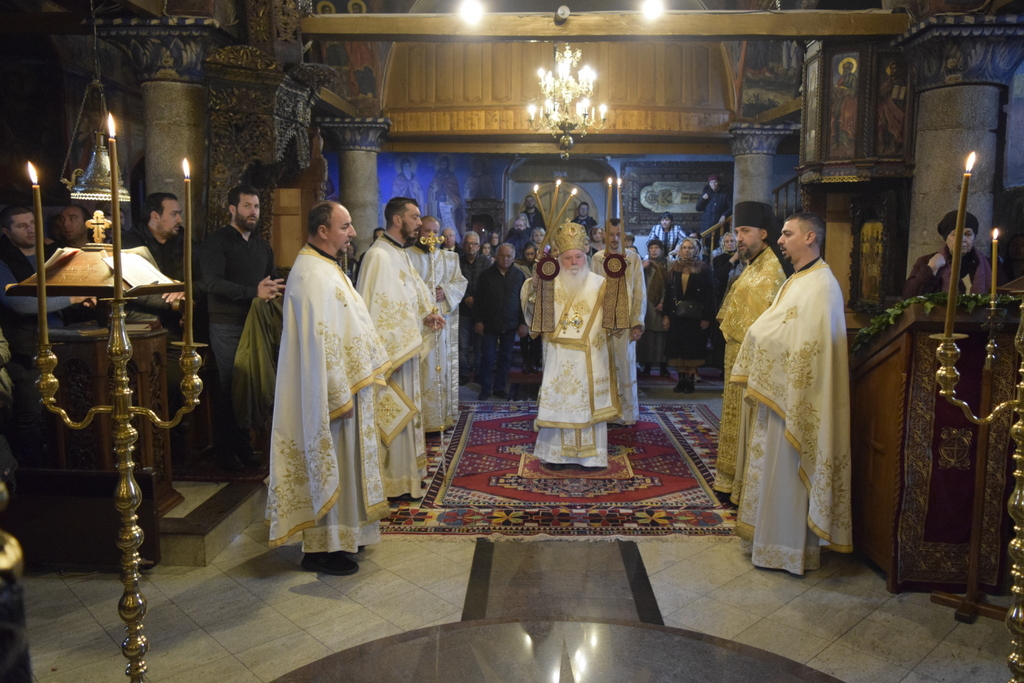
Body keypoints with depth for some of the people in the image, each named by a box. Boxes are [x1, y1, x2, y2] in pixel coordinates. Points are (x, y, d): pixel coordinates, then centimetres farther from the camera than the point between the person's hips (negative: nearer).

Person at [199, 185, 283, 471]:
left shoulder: (262, 246, 16)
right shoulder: (216, 242, -5)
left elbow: (273, 279, 18)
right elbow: (212, 283, -18)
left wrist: (277, 290, -7)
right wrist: (253, 292, -29)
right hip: (228, 326, -5)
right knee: (230, 388, -1)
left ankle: (243, 446, 18)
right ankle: (225, 450, 13)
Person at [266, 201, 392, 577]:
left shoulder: (324, 267, 13)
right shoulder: (313, 275, -20)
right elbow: (318, 341, -25)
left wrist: (360, 376, 18)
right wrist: (340, 395, -23)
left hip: (344, 383, 11)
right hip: (331, 391, -11)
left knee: (338, 464, 18)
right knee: (329, 465, -1)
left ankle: (342, 533, 31)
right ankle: (322, 548, 12)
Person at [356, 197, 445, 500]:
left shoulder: (400, 255, 13)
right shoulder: (379, 255, -17)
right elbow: (372, 309, -21)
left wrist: (424, 317, 2)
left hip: (406, 347, 10)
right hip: (390, 351, -10)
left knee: (403, 412, 18)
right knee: (392, 416, -1)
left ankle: (405, 469, 30)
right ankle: (393, 482, 9)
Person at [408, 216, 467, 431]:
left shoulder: (449, 258, 15)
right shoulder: (407, 256, 0)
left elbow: (460, 282, 9)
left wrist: (446, 291, -10)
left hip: (444, 321, 5)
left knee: (443, 367, 8)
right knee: (420, 370, -4)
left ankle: (444, 415, 18)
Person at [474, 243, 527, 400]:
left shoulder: (519, 275, 4)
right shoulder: (486, 275, 2)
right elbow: (479, 299, 3)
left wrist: (523, 323, 0)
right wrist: (478, 320, -4)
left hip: (510, 325, 1)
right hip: (490, 324, -1)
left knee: (506, 358, 7)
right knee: (488, 357, 0)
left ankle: (499, 387, 19)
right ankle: (485, 389, 10)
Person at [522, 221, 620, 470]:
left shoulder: (599, 284, 3)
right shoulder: (551, 283, 4)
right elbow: (533, 309, -8)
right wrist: (535, 286, -27)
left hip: (590, 356, 0)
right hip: (559, 355, 0)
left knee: (590, 402, 5)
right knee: (558, 401, 4)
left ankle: (591, 455, 15)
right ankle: (557, 454, 14)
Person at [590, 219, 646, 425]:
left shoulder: (634, 259, 2)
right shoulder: (597, 259, 4)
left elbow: (640, 294, 1)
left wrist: (638, 323, -6)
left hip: (625, 321, -1)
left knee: (626, 365, 1)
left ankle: (628, 412, 12)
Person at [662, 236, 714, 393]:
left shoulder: (703, 268, -3)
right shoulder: (674, 268, 6)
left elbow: (709, 294, -6)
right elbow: (668, 292, 6)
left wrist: (707, 317, -12)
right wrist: (665, 314, -1)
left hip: (695, 315, -3)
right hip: (677, 314, 3)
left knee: (693, 349, 1)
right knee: (678, 348, 5)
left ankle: (691, 380, 8)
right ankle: (682, 379, 13)